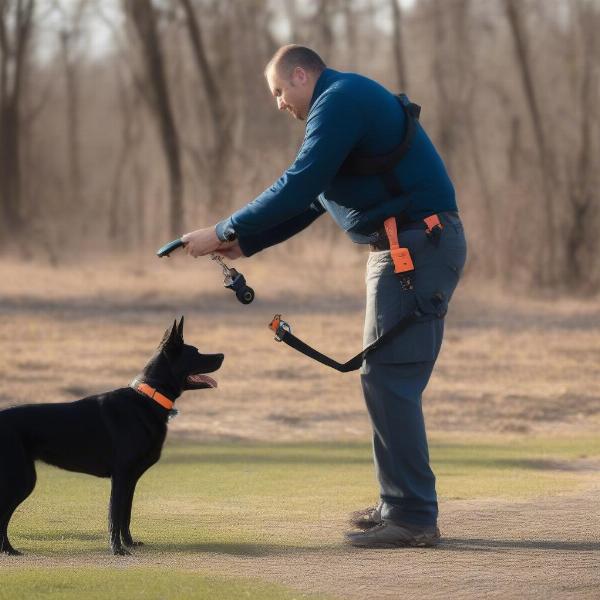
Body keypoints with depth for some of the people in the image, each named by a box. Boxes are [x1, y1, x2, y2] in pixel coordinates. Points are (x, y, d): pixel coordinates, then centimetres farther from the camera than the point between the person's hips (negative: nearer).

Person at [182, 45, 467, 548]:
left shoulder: (340, 100, -11)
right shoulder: (347, 102, 23)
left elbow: (299, 186, -19)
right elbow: (310, 201, 26)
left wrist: (223, 233, -13)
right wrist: (243, 245, 18)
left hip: (418, 246, -11)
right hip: (407, 247, 11)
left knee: (389, 378, -11)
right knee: (389, 379, 14)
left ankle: (414, 518, -11)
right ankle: (400, 505, 19)